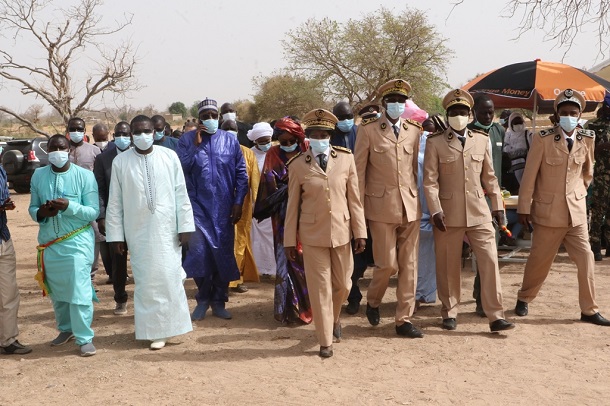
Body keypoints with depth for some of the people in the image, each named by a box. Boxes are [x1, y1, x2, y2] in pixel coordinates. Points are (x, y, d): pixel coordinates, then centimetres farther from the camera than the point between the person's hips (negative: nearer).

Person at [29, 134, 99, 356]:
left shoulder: (85, 175, -7)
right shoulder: (38, 175, 4)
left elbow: (94, 212, -9)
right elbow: (32, 207, 8)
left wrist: (68, 206, -24)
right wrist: (40, 212, -16)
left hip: (78, 242, -4)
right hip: (48, 243, 4)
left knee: (80, 292, -7)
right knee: (56, 291, 15)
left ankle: (85, 338, 4)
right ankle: (66, 328, 34)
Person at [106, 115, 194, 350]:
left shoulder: (169, 157, 0)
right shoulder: (120, 162, 0)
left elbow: (181, 194, 1)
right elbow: (114, 202, 3)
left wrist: (185, 226, -2)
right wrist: (115, 235, 1)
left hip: (167, 229, 0)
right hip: (138, 232, 0)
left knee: (170, 276, 1)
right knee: (147, 281, 3)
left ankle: (171, 325, 19)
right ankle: (155, 331, 13)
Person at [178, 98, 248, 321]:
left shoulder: (230, 140, 3)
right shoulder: (187, 139, 2)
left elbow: (241, 173, 3)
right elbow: (181, 168, -10)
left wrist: (238, 202, -3)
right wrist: (196, 144, -15)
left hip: (224, 207, 1)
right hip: (198, 205, -1)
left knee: (223, 253, 6)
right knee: (199, 252, -5)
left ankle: (219, 300, 20)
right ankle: (203, 298, 16)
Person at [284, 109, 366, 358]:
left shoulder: (346, 159, 2)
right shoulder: (298, 165, -1)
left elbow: (354, 199, 3)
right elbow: (292, 205, 2)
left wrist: (360, 232, 0)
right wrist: (289, 241, 3)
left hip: (341, 232, 2)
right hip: (312, 234, -2)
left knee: (343, 285, 13)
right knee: (320, 288, 3)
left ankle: (334, 319, 44)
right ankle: (325, 341, 16)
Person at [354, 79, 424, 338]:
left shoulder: (414, 130, 9)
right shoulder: (368, 130, -2)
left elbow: (414, 167, 14)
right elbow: (359, 172, -2)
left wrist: (416, 198, 10)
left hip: (410, 206, 4)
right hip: (382, 207, -4)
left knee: (409, 265, 6)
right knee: (387, 264, -2)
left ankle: (404, 319, 16)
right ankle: (373, 301, 28)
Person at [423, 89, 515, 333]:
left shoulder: (482, 140, 10)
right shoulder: (435, 143, 1)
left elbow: (489, 177, 14)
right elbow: (430, 181, -5)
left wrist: (497, 205, 11)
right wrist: (436, 210, -13)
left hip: (479, 213, 2)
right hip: (449, 215, -2)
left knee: (490, 261, -4)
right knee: (448, 266, 6)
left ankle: (495, 316, 2)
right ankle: (450, 313, 22)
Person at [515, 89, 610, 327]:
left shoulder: (587, 139, 1)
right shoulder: (543, 139, -10)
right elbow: (529, 176, -8)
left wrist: (579, 193, 15)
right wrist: (524, 209, -8)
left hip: (577, 211, 3)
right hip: (548, 211, -3)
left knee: (586, 258, 1)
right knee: (540, 260, 9)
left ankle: (589, 310, 12)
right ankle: (524, 299, 30)